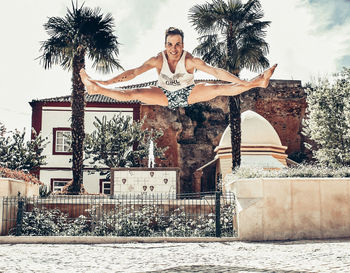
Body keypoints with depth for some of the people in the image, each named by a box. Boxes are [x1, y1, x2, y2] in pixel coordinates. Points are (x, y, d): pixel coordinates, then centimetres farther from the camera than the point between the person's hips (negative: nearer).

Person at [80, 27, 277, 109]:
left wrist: (242, 82, -36)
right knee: (132, 94, -16)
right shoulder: (158, 60, -21)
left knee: (220, 89, -20)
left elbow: (215, 72, -28)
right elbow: (134, 72, -23)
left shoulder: (191, 60, -25)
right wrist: (108, 82, -33)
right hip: (165, 95, 1)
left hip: (188, 94, -1)